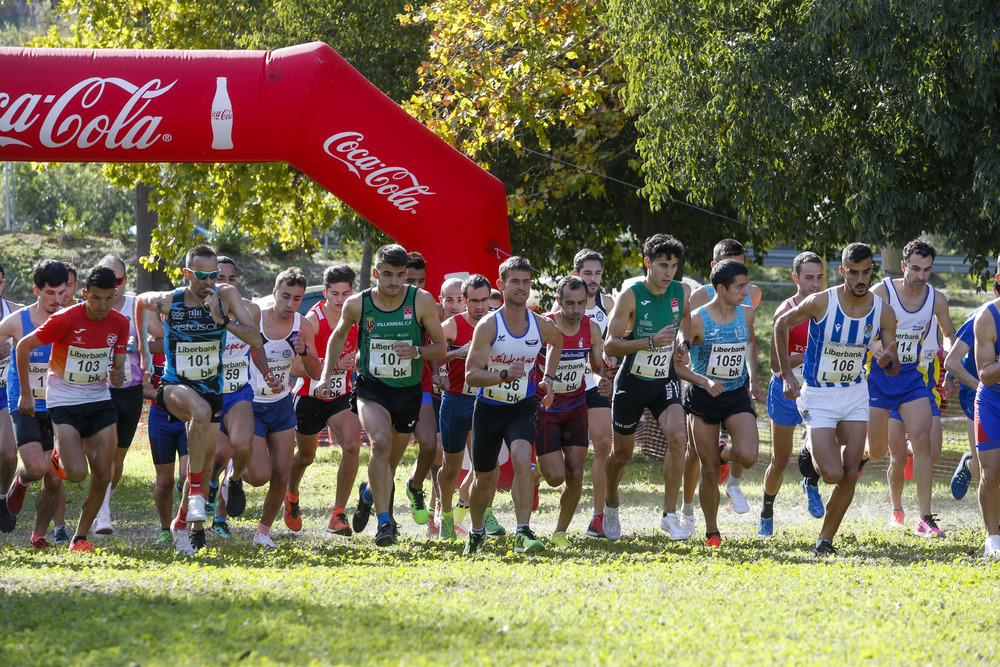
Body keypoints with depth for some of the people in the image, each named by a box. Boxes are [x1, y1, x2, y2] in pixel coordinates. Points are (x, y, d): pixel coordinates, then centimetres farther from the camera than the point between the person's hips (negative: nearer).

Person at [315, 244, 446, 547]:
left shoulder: (422, 301, -9)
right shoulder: (357, 304, -7)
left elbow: (441, 347, -2)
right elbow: (338, 336, 13)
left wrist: (416, 351, -22)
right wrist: (326, 376, 5)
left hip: (408, 390, 2)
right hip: (371, 388, -2)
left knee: (391, 459, 13)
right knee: (380, 442, -28)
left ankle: (371, 492, 49)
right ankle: (385, 522, -26)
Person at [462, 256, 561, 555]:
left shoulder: (543, 325, -5)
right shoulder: (488, 326, -16)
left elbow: (557, 343, 22)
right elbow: (471, 375, -20)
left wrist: (547, 378, 11)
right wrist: (505, 375, -36)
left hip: (522, 407, 1)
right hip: (488, 407, -1)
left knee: (522, 458, -27)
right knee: (485, 477, 12)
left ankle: (523, 534, -28)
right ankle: (477, 532, 40)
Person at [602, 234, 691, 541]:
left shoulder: (682, 292, -4)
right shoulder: (630, 296, -17)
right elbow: (610, 345, -18)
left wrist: (684, 346, 4)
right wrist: (651, 341, -28)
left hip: (665, 380, 2)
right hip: (632, 381, -2)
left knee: (677, 437, -22)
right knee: (622, 452, 11)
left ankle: (670, 514, -15)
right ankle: (611, 504, 42)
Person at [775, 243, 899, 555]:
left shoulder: (883, 312, -9)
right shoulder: (821, 303, -18)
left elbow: (895, 370, -2)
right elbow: (781, 324, -1)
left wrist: (888, 360, -27)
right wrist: (787, 375, -5)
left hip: (855, 394, 3)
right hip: (818, 397, -3)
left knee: (850, 476, -4)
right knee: (833, 473, -14)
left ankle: (825, 539, 11)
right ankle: (812, 457, 21)